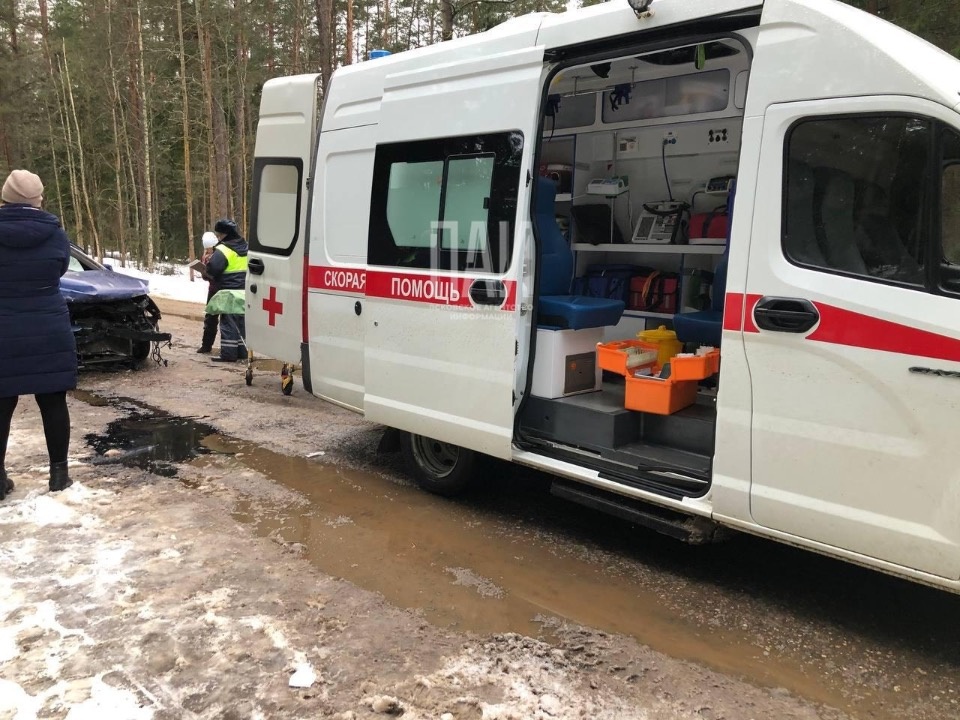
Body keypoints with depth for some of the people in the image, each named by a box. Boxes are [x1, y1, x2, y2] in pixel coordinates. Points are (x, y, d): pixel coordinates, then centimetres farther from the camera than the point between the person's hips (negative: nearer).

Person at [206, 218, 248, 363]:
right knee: (241, 321, 14)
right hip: (244, 291, 8)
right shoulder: (245, 247, 11)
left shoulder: (223, 249, -15)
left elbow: (212, 269, -21)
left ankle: (228, 353, -4)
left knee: (228, 322, -3)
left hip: (228, 292, -8)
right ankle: (242, 351, 19)